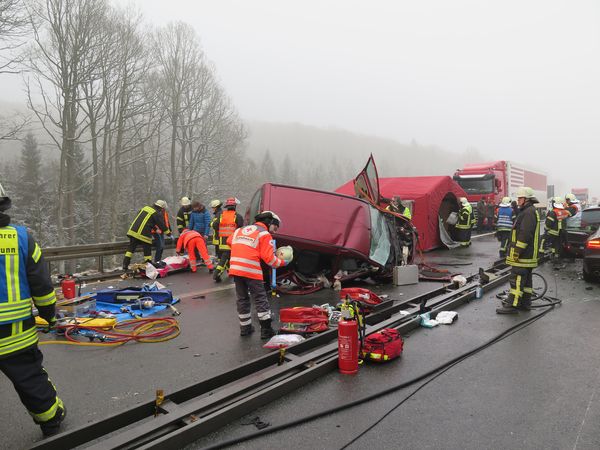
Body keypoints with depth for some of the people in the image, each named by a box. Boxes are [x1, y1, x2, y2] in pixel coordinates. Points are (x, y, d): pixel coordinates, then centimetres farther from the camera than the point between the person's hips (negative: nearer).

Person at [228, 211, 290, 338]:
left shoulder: (240, 230, 18)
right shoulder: (264, 234, -2)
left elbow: (229, 241, 29)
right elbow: (268, 257, -8)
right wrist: (282, 262, 6)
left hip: (235, 269, 6)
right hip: (252, 271, -6)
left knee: (242, 299, 16)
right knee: (260, 299, 4)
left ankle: (245, 328, 24)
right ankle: (266, 330, 6)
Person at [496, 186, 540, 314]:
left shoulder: (528, 213, -16)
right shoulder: (530, 211, 20)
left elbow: (525, 234, -24)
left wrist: (517, 251, -22)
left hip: (523, 255, -11)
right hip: (528, 255, 11)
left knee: (517, 279, -9)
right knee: (526, 279, 15)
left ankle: (512, 305, -8)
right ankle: (525, 303, 22)